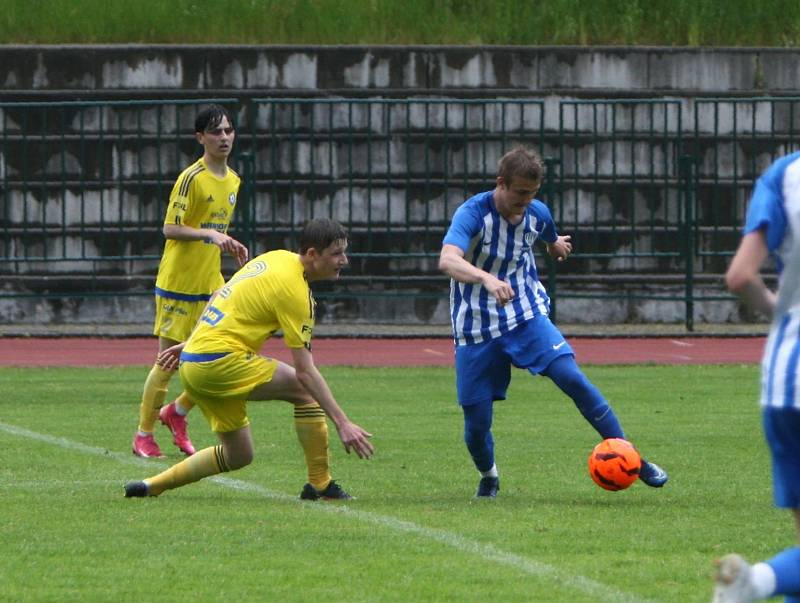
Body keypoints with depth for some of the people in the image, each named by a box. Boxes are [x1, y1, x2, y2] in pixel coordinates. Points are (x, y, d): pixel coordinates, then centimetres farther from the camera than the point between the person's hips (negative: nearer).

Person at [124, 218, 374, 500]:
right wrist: (342, 423, -17)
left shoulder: (276, 258, 12)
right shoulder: (294, 291, -15)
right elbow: (305, 371, -17)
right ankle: (319, 484, -6)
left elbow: (217, 298, 22)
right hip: (221, 360, -9)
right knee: (306, 391, -6)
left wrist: (189, 344, 30)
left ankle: (152, 485, 16)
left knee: (238, 456, 16)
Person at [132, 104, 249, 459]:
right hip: (178, 283, -7)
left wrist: (230, 244, 5)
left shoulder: (232, 180, 11)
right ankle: (143, 436, 14)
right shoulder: (192, 178, -14)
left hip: (211, 283, 7)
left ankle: (176, 413, 20)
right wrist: (209, 234, -31)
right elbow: (170, 229, -19)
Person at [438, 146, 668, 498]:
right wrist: (486, 279, -55)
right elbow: (447, 260, -39)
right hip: (476, 328, -3)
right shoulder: (473, 214, -20)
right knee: (476, 422, -1)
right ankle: (488, 476, 33)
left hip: (527, 316, 3)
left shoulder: (538, 214, -2)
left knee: (573, 379, -19)